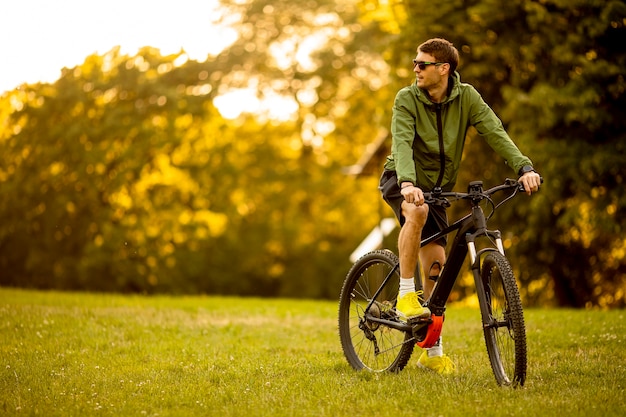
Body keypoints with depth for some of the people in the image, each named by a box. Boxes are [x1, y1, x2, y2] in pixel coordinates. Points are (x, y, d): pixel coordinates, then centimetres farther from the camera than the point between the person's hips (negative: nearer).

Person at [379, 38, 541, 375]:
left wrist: (524, 167, -34)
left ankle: (432, 352, 10)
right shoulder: (407, 99, -15)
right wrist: (408, 183, -48)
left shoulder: (466, 97, -8)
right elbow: (402, 143, -29)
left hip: (437, 186, 3)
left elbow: (495, 132, -18)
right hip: (402, 182, -3)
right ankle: (406, 295, -26)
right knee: (418, 210, -38)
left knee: (435, 263, -2)